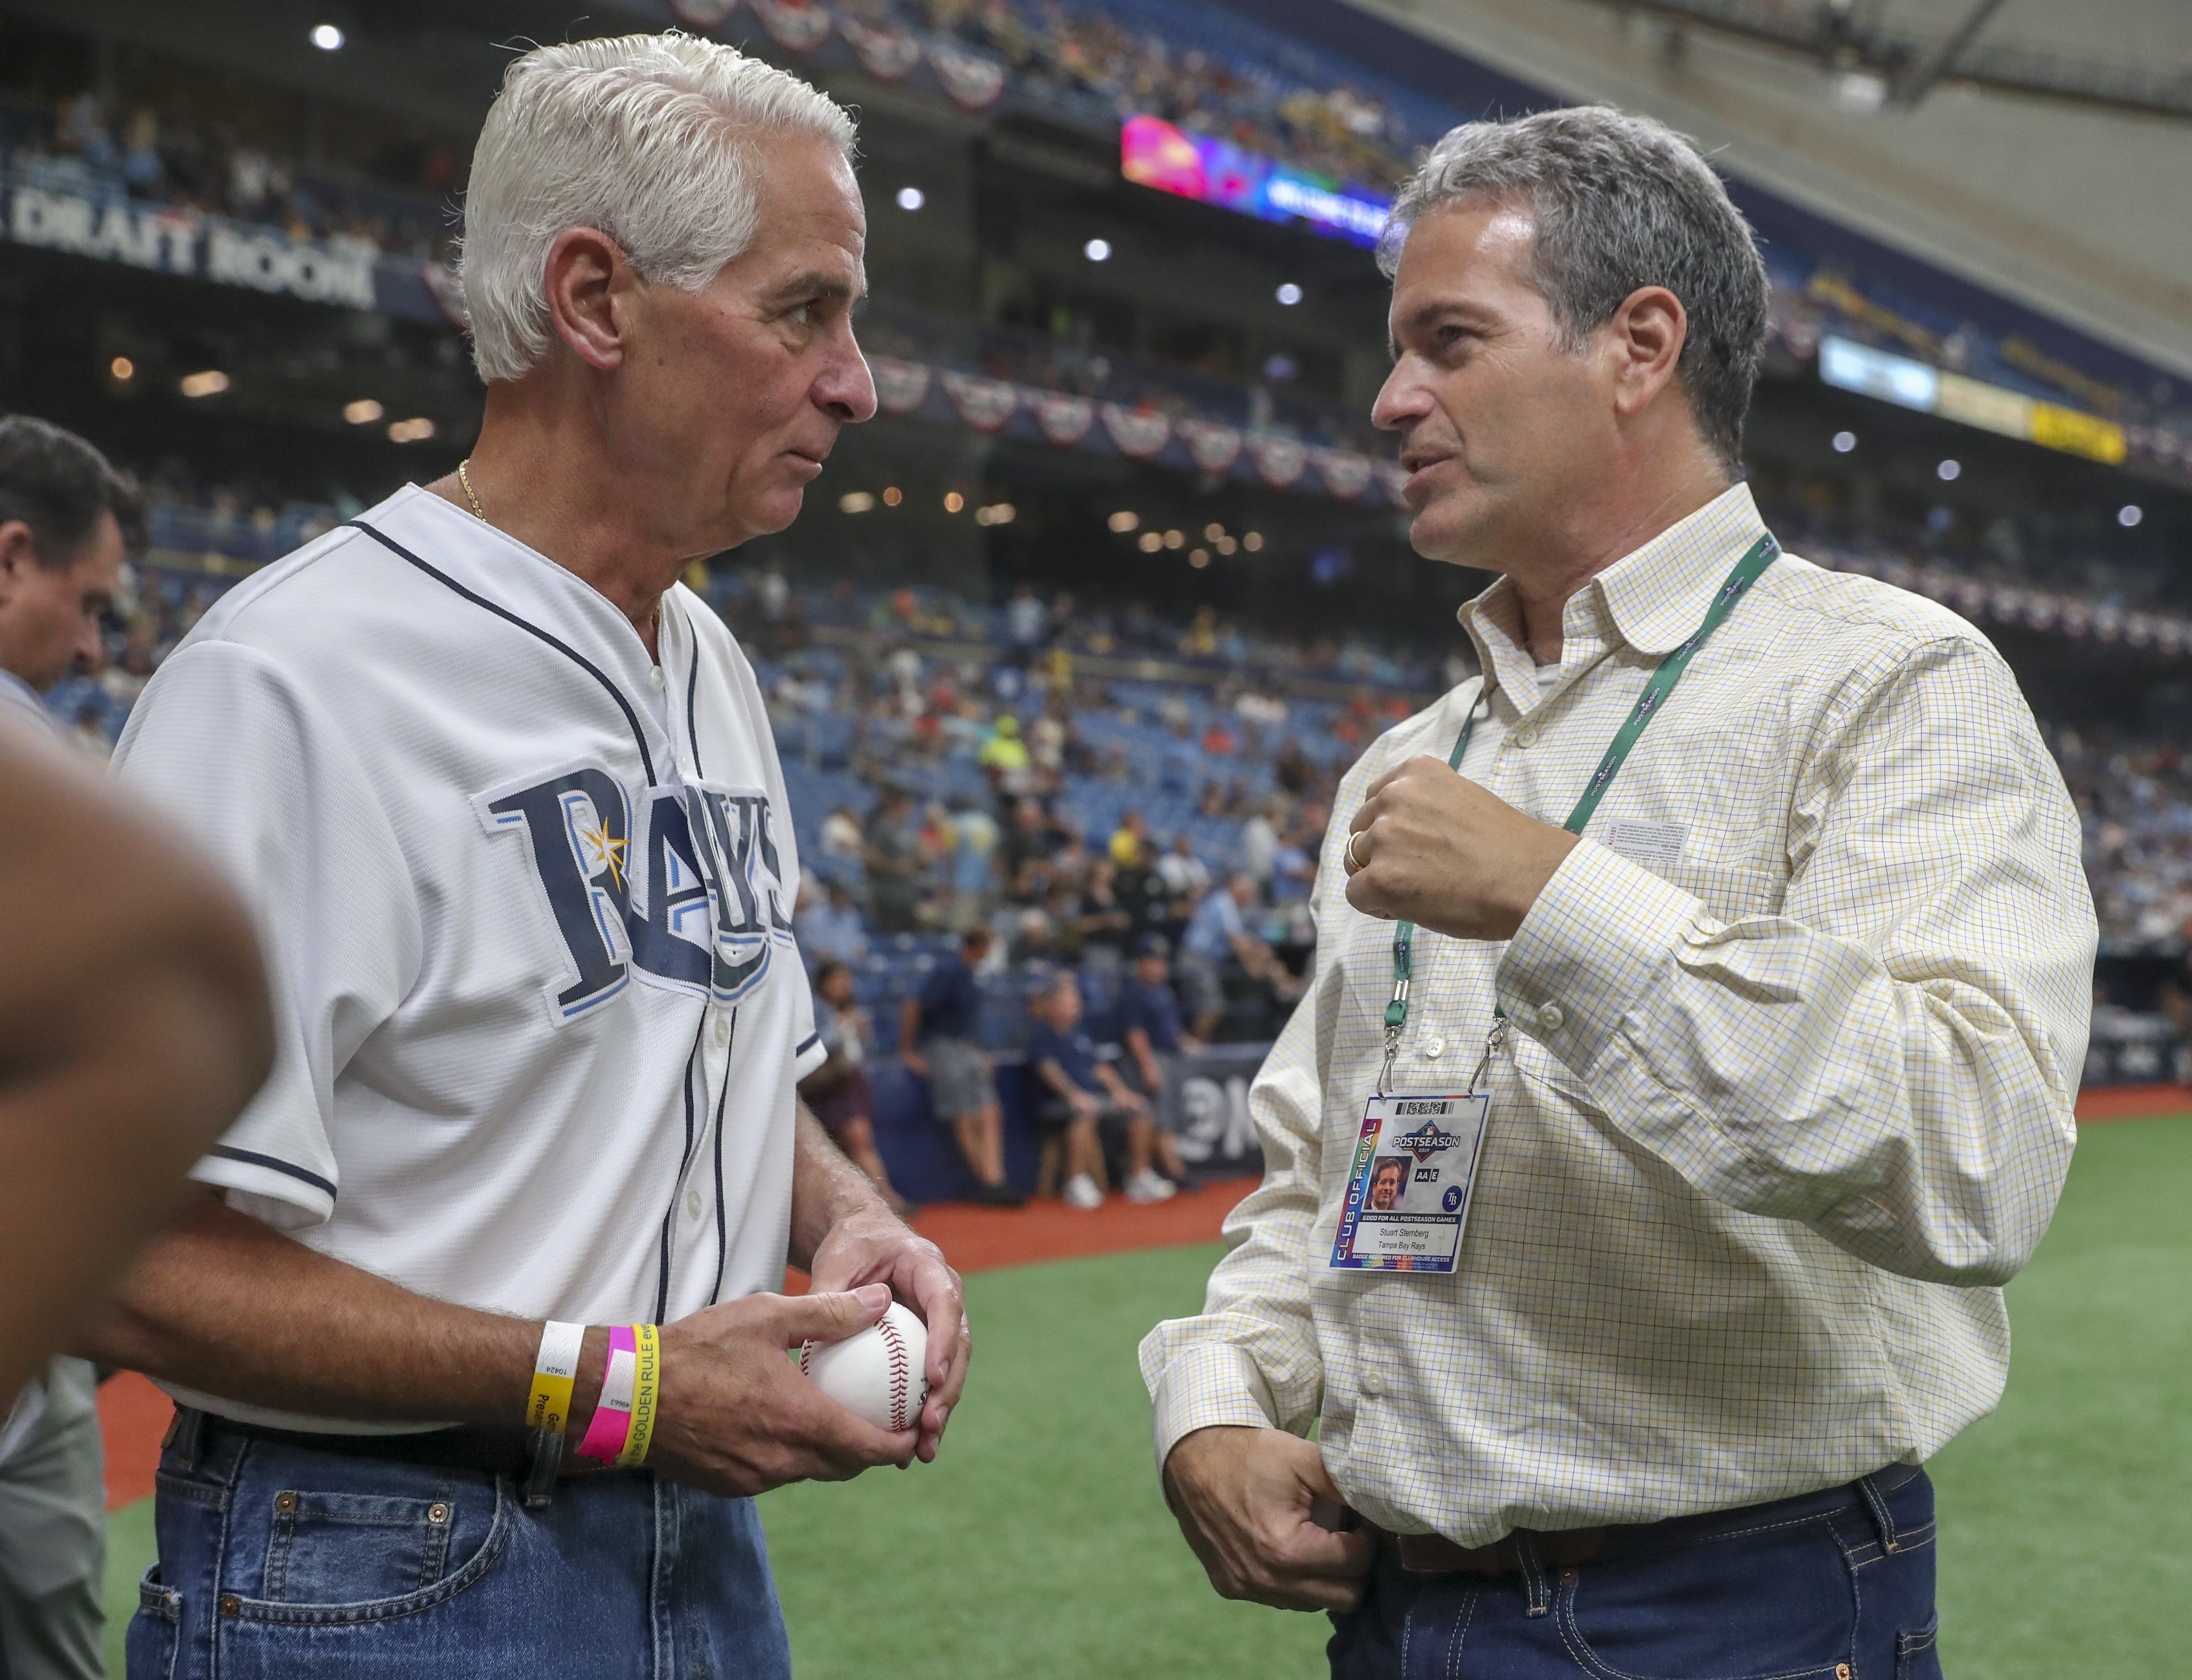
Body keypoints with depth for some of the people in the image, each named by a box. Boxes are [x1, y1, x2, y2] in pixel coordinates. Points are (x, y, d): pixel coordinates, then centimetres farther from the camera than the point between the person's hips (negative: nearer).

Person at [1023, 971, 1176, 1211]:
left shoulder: (1080, 1036, 23)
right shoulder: (1040, 1037, -2)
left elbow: (1100, 1069, 21)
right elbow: (1049, 1069, -18)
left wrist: (1118, 1090, 2)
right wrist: (1073, 1094, -34)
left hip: (1096, 1095, 8)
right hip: (1056, 1103, -8)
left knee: (1139, 1107, -2)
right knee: (1085, 1111, -38)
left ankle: (1140, 1179, 4)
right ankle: (1077, 1183, -36)